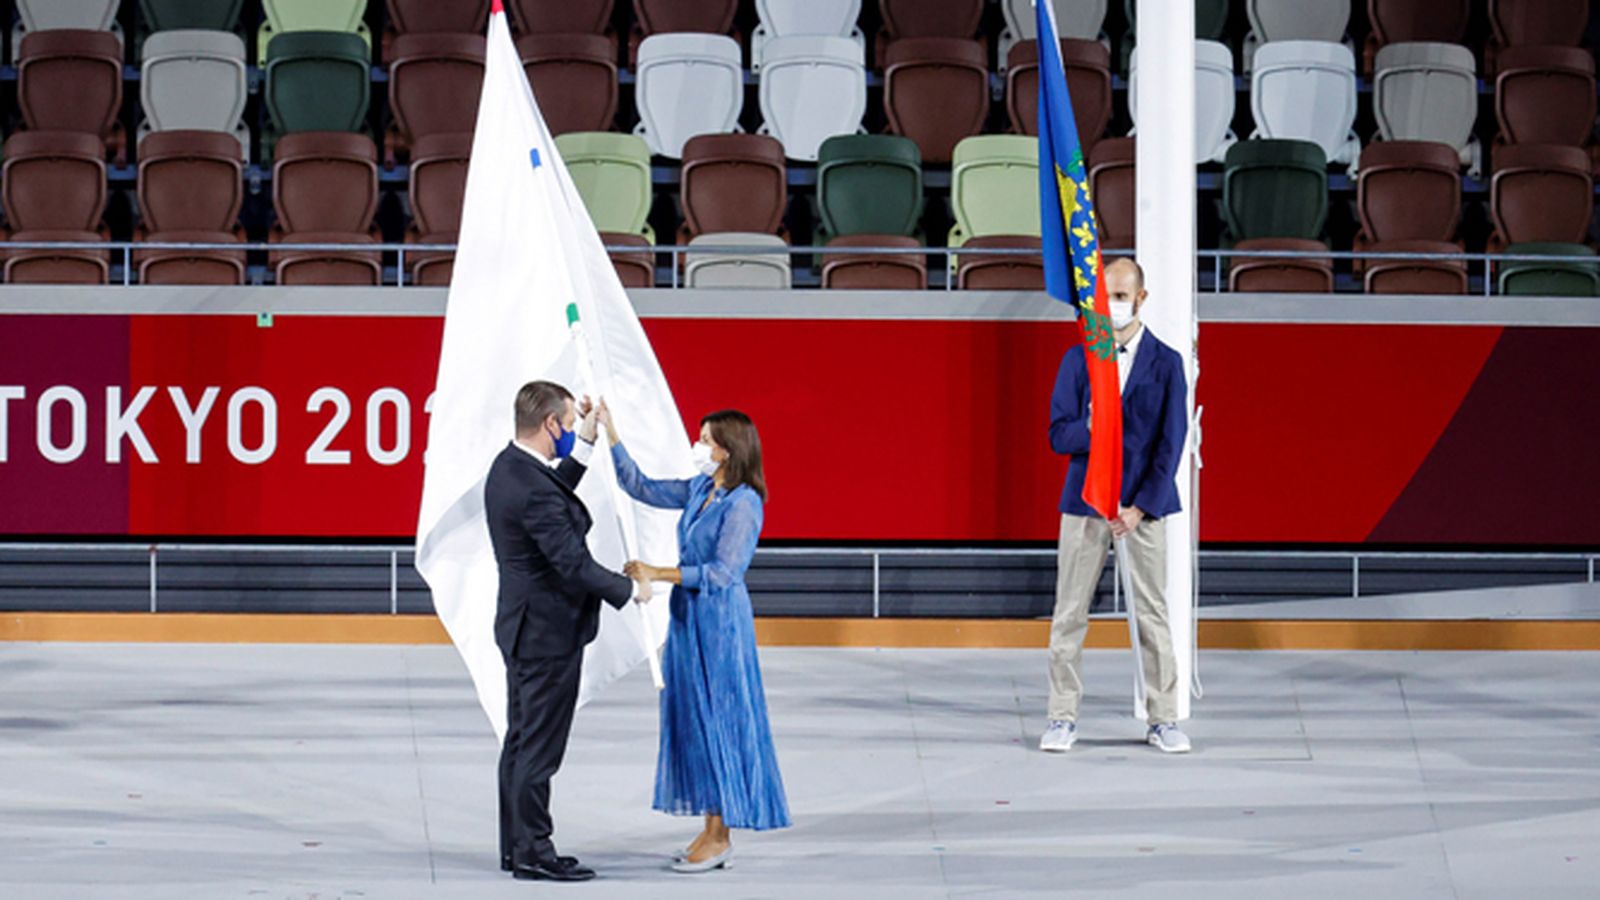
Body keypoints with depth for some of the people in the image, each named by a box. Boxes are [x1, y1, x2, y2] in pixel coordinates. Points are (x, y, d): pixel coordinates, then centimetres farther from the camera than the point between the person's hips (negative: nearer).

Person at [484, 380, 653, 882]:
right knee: (540, 746, -3)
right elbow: (573, 565, -24)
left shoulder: (510, 467, 4)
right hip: (548, 632, -10)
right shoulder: (532, 489, -26)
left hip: (525, 627, 10)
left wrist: (586, 442, 20)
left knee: (523, 741, 15)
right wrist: (630, 589, -11)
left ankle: (517, 846, 22)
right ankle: (533, 853, 2)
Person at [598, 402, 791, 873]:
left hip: (718, 622, -9)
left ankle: (718, 835, 3)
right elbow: (641, 487, 18)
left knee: (716, 720, -3)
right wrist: (610, 434, 13)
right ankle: (714, 831, 14)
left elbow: (723, 572, -22)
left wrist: (658, 574, -22)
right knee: (693, 722, 9)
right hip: (689, 619, 9)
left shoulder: (743, 504, -16)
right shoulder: (700, 490, 8)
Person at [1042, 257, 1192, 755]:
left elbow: (1170, 443, -3)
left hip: (1143, 505, -1)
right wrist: (1090, 429, -21)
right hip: (1085, 500, 1)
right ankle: (1063, 718, 7)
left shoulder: (1166, 363, 2)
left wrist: (1142, 507, -10)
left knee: (1153, 612, 1)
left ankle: (1162, 719, 7)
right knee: (1070, 613, 1)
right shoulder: (1077, 359, 6)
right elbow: (1058, 435, 1)